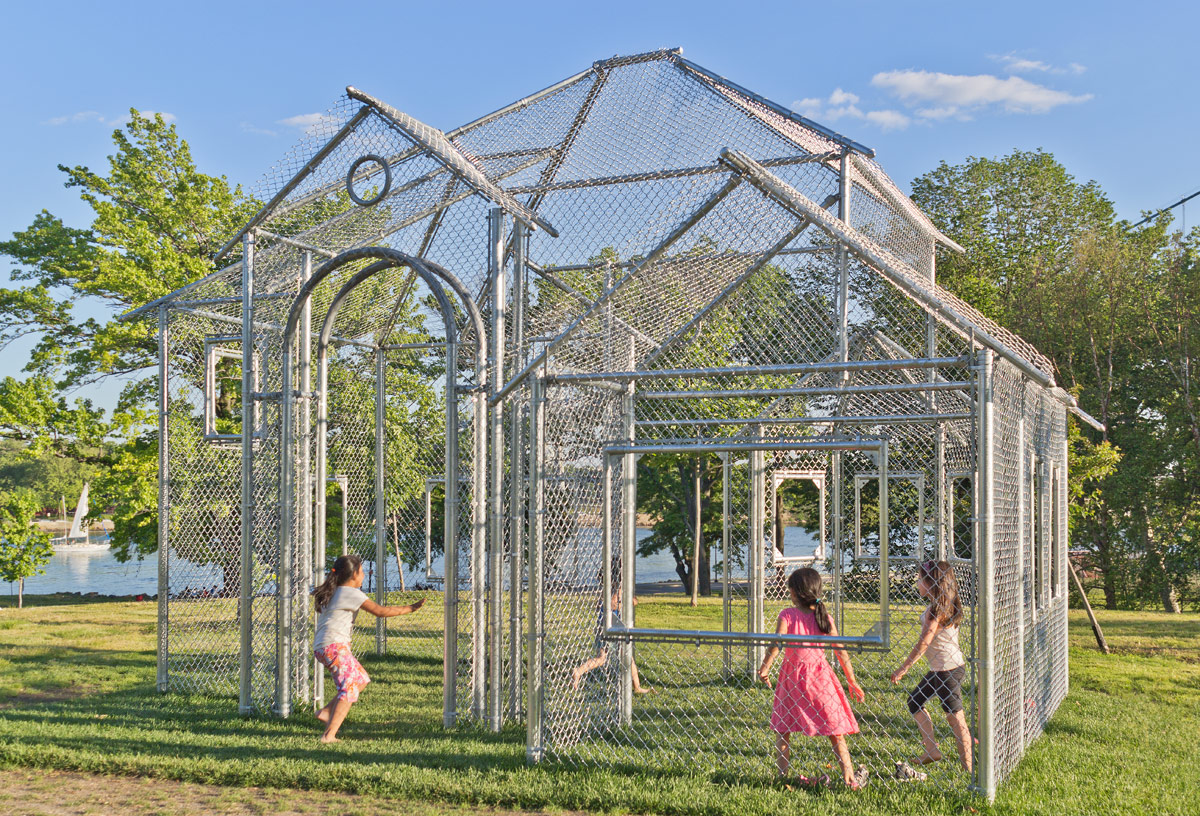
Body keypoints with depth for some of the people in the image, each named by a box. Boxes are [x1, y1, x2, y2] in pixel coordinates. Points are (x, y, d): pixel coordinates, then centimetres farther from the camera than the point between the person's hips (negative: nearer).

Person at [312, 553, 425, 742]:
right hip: (334, 645, -10)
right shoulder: (352, 593, -9)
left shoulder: (332, 592, 16)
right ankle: (329, 735, -14)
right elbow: (381, 611, -14)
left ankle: (326, 712, 15)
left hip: (321, 647, 10)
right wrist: (410, 608, -10)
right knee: (349, 690, -8)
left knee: (361, 679, 18)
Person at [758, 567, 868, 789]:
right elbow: (841, 652, -1)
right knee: (835, 730, 8)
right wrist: (852, 682, 6)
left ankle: (782, 774, 13)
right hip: (820, 676, 1)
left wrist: (764, 668, -9)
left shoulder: (787, 615, -8)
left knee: (782, 729, 13)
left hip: (792, 676, -1)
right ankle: (849, 777, 6)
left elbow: (776, 643, -20)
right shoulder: (824, 617, -1)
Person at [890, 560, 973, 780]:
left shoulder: (936, 610, -18)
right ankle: (932, 752, 17)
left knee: (955, 717, -3)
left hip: (948, 669, -10)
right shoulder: (943, 606, 10)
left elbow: (923, 643, -19)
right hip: (939, 668, 10)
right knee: (915, 700, 14)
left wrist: (903, 669, -14)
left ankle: (968, 768, 3)